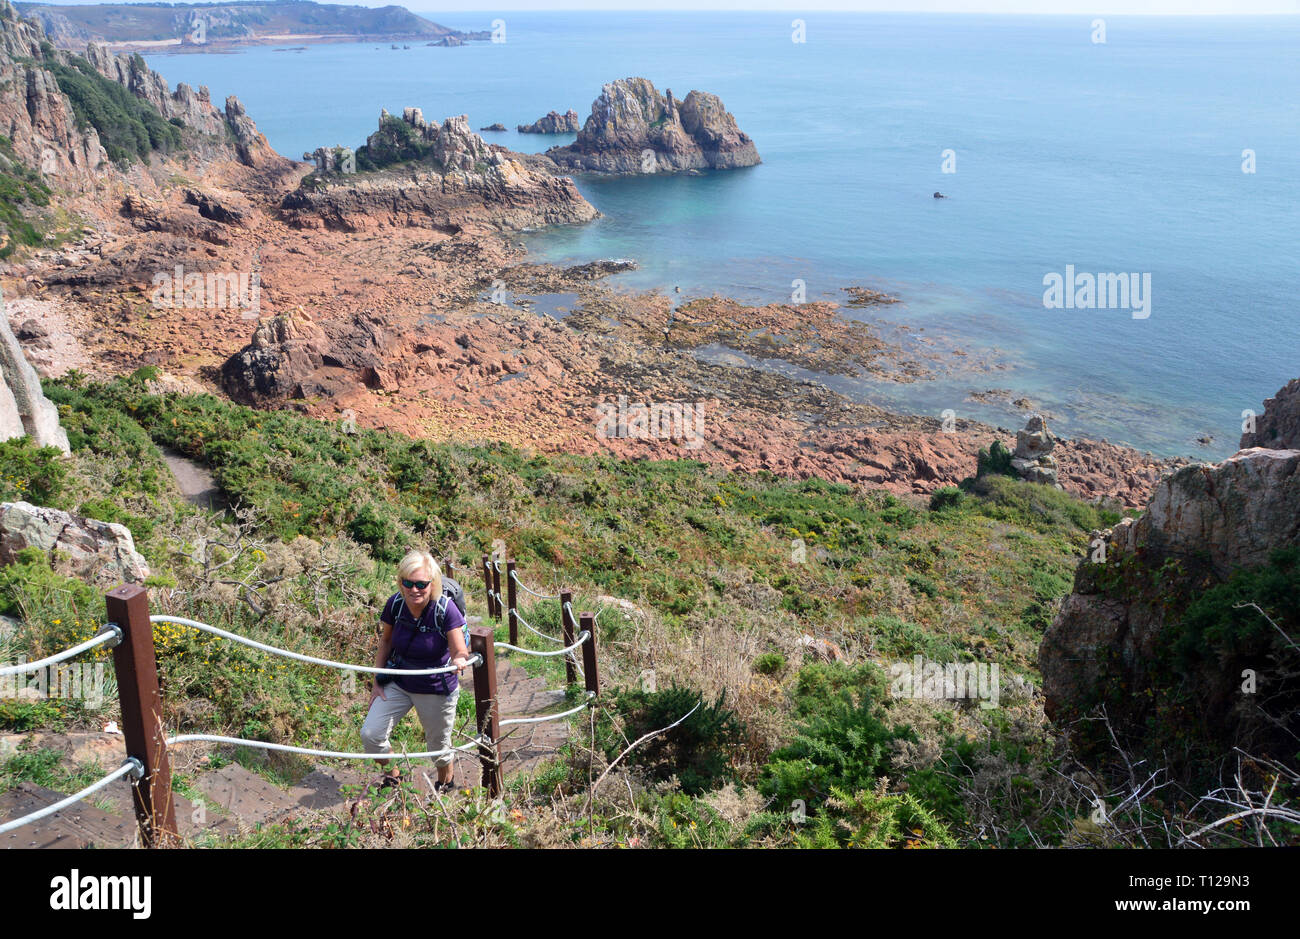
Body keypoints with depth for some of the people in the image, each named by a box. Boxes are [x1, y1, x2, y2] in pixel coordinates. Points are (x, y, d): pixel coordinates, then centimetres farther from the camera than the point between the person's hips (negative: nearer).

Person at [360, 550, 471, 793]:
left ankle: (444, 786, 45)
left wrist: (460, 661, -47)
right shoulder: (395, 604, -14)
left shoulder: (445, 609, -25)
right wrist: (377, 681, 4)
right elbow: (385, 641, 3)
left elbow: (460, 652, -22)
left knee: (439, 746, 12)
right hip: (398, 683, 3)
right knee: (370, 734, -5)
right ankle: (392, 777, 25)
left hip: (437, 689, -3)